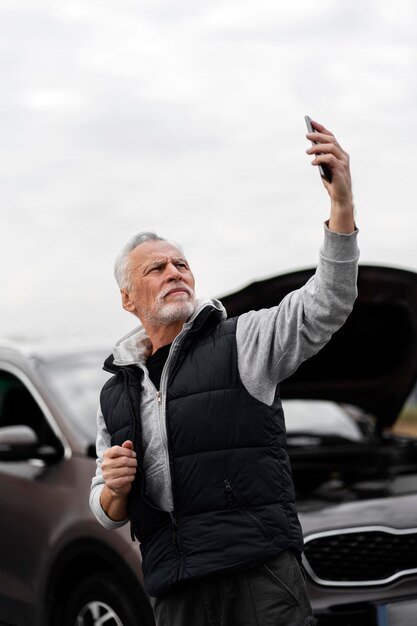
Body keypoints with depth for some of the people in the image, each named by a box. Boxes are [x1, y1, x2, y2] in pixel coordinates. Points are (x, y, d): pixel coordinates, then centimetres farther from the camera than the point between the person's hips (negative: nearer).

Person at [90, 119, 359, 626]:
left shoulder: (241, 340, 7)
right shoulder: (115, 397, 18)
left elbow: (325, 305, -9)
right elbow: (107, 514, 22)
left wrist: (341, 203, -21)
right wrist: (114, 489, -3)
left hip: (259, 575, -4)